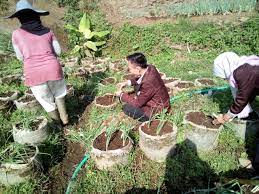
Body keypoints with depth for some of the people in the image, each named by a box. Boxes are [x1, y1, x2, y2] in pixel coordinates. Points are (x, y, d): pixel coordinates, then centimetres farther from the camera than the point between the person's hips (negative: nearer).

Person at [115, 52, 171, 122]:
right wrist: (128, 82, 0)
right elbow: (139, 78, 13)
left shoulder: (148, 82, -35)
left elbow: (137, 103, -23)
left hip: (158, 111, -9)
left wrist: (122, 95, -11)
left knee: (126, 108, -15)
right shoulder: (150, 68, -11)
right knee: (137, 85, 15)